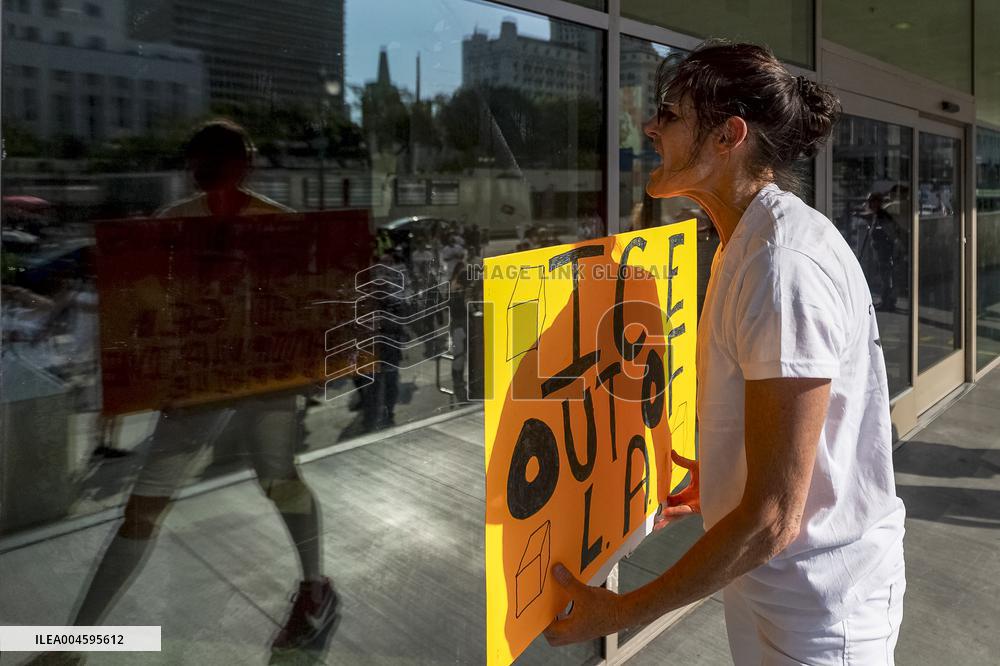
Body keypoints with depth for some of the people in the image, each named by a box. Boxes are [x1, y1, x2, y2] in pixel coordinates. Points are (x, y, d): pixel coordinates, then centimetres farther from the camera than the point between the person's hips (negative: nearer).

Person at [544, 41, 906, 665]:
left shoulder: (785, 264, -28)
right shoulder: (751, 241, 4)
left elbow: (774, 518, -27)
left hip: (814, 614, -9)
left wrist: (624, 613, -20)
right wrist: (721, 480, 21)